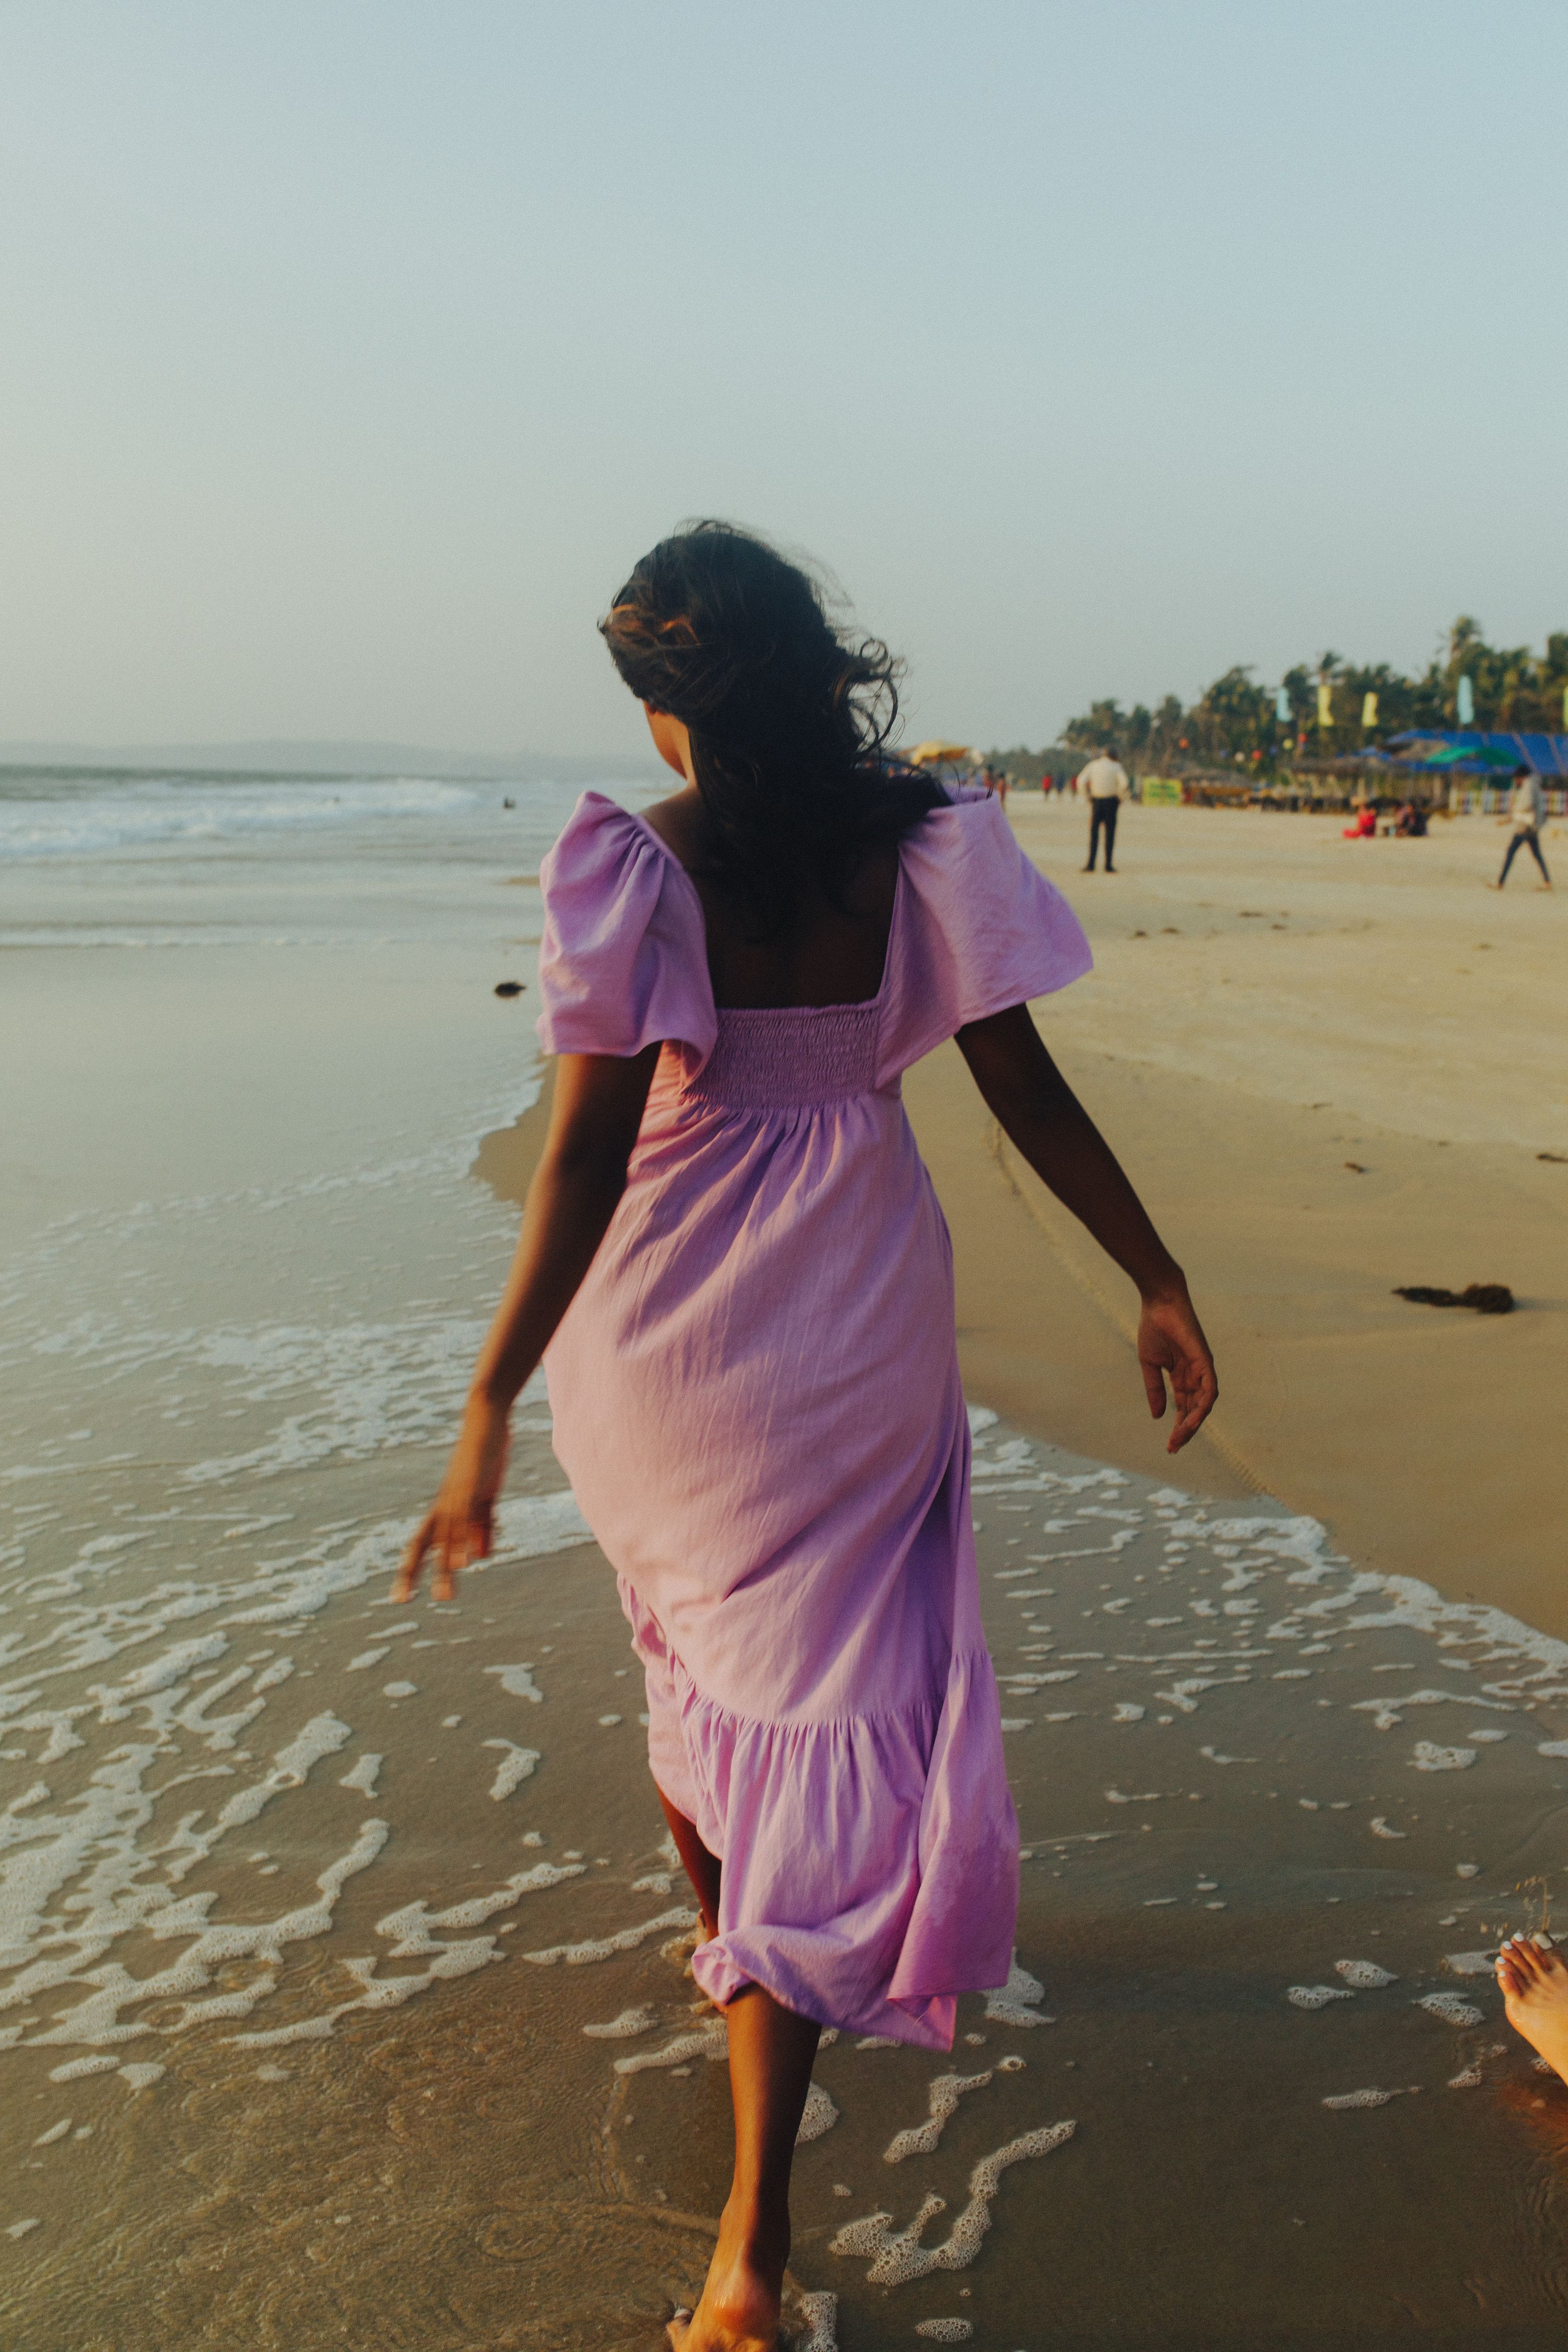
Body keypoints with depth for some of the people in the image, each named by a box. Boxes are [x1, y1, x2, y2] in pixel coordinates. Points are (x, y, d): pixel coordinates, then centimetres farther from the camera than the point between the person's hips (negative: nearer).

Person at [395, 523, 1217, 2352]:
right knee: (823, 1689, 9)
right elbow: (1029, 1095, -4)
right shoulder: (926, 847, -5)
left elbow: (587, 1149, -19)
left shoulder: (637, 867, -13)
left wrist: (490, 1404, -17)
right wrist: (1159, 1283, 6)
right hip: (854, 1319, 1)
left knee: (695, 1617, 27)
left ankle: (717, 1915, 54)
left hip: (664, 1319, -1)